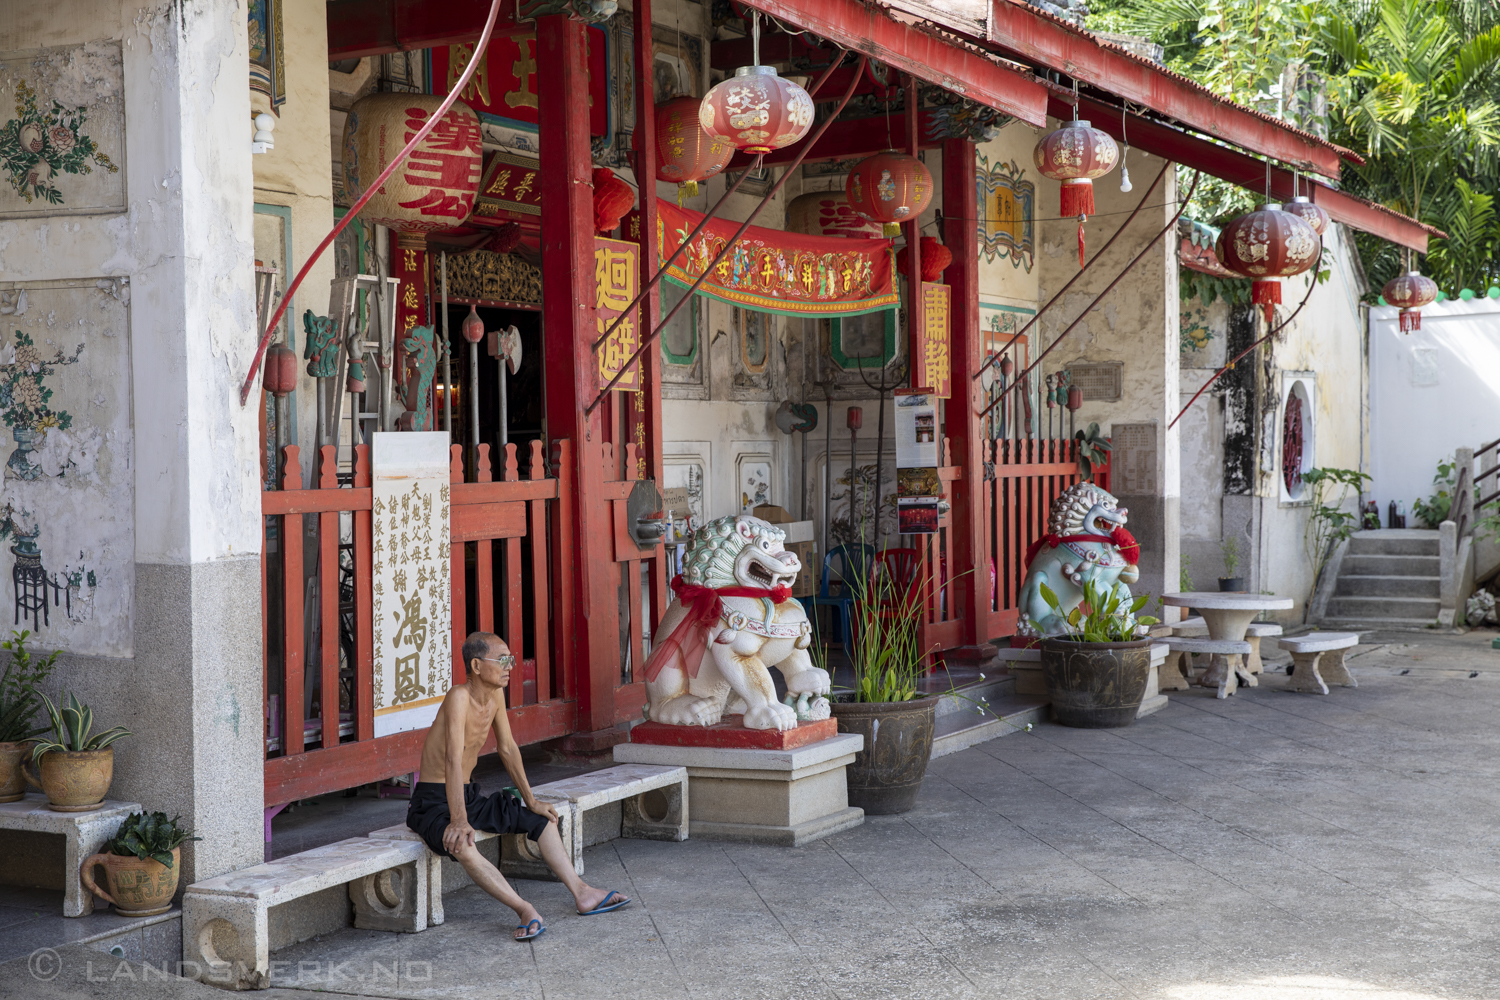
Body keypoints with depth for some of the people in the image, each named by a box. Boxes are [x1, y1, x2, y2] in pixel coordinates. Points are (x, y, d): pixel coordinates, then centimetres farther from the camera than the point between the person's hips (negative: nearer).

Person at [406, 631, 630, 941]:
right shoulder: (459, 698, -25)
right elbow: (453, 760, -33)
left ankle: (582, 894, 11)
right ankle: (525, 911, -38)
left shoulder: (496, 696, 1)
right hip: (433, 801, -9)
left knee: (542, 819, 11)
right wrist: (459, 821, -41)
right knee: (461, 844, -38)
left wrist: (531, 801, 14)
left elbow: (508, 749, 12)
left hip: (469, 796, 9)